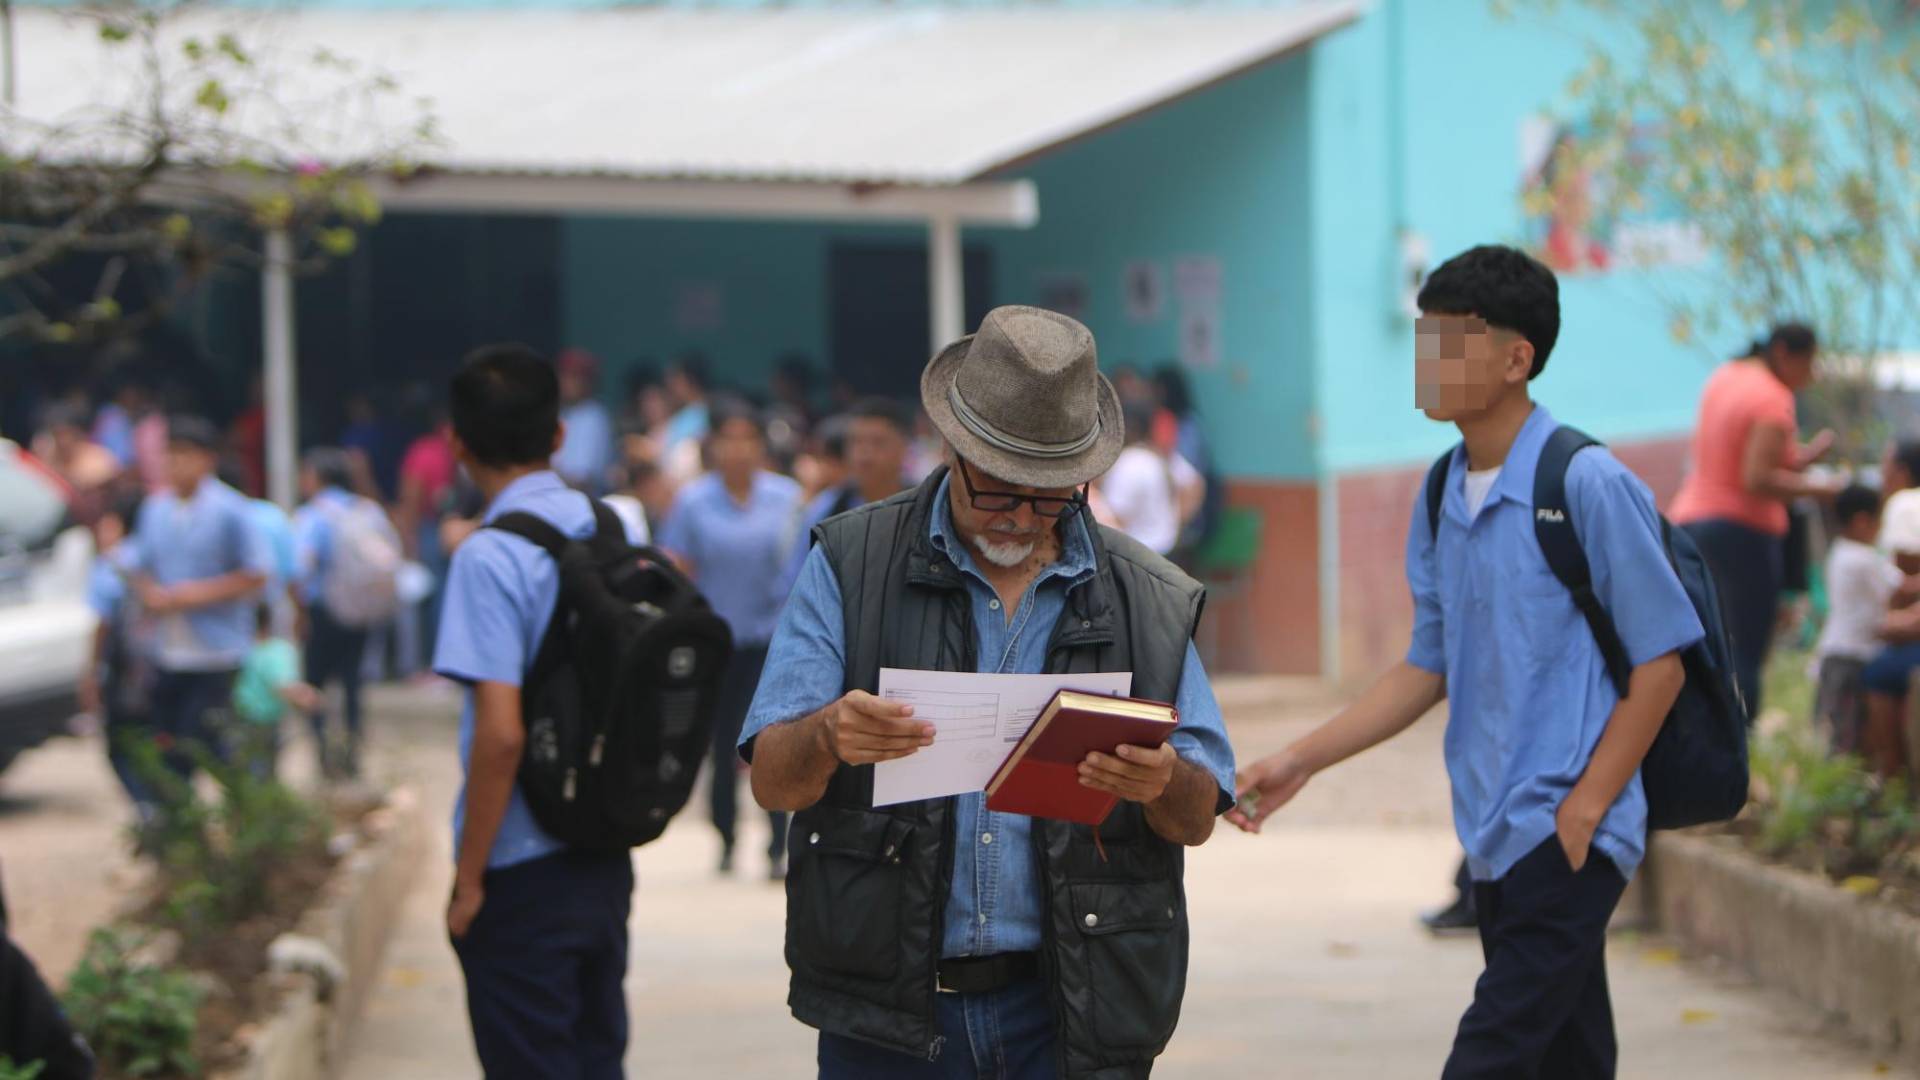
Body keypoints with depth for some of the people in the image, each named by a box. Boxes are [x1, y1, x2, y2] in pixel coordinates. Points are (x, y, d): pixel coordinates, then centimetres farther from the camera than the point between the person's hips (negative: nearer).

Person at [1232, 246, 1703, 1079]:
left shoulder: (1585, 484, -12)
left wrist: (1585, 807, -13)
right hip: (1494, 839, 8)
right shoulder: (1441, 499, 10)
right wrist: (1302, 760, 7)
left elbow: (1660, 659, -10)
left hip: (1567, 840, -7)